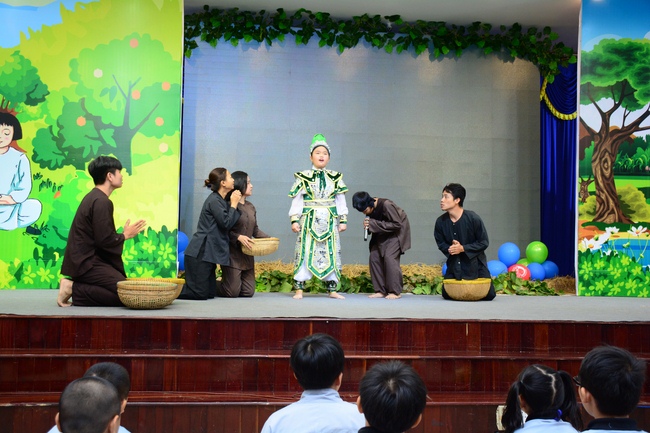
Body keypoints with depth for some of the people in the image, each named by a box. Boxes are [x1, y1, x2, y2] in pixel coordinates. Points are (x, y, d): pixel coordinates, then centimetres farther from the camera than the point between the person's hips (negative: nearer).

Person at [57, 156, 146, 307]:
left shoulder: (93, 197, 16)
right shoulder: (101, 201, -16)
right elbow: (104, 240, -20)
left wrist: (123, 234, 14)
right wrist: (125, 235, -4)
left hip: (83, 259, 10)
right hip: (87, 263, -10)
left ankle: (73, 286, 7)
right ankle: (74, 289, -10)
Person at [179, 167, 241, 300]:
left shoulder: (221, 201, 17)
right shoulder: (214, 201, -13)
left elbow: (228, 224, 13)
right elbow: (226, 223, -17)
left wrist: (234, 203, 7)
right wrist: (234, 204, -5)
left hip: (208, 253, 10)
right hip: (200, 252, -10)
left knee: (210, 292, 11)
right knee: (200, 293, -9)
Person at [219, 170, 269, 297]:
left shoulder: (251, 207, 13)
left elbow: (255, 230, 15)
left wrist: (269, 239, 1)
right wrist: (238, 237, -27)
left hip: (247, 255, 7)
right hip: (232, 253, -7)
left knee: (248, 292, 5)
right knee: (232, 292, -6)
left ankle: (224, 282, 30)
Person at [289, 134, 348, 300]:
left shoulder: (335, 177, 9)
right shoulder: (303, 177, 1)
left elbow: (340, 200, 10)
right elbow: (297, 200, 0)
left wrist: (343, 220, 5)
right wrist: (294, 220, -6)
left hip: (330, 222, 3)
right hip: (309, 220, -3)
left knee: (331, 253, 4)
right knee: (305, 252, -6)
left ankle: (332, 290, 12)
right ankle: (299, 289, -2)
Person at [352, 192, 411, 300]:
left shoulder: (386, 205, -30)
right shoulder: (370, 208, -8)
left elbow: (397, 224, -28)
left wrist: (373, 224, -31)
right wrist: (367, 225, -19)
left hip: (397, 232, -8)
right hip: (383, 234, 8)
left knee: (389, 257, -20)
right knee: (374, 257, -2)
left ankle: (395, 292, -13)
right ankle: (380, 291, 3)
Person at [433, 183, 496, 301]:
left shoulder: (473, 218, -19)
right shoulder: (441, 221, -11)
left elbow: (484, 242, -13)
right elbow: (440, 243, 4)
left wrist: (463, 248, -24)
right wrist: (449, 250, -19)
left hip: (474, 263, -3)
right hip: (454, 263, 3)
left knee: (488, 295, -4)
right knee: (447, 294, 2)